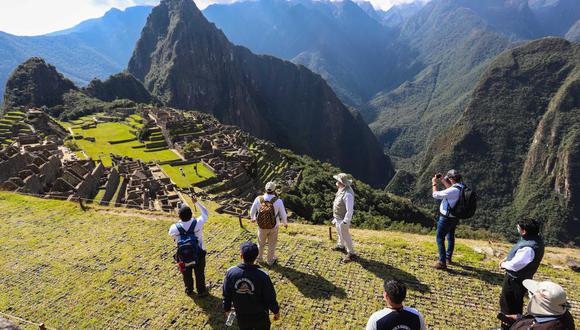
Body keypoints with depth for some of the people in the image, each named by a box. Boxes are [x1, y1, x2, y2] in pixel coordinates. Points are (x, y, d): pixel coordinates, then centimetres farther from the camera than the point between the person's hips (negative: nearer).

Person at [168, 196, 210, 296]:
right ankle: (201, 291, 38)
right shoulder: (198, 223, -29)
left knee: (187, 274, 26)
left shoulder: (175, 228, -27)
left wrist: (180, 221, 0)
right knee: (200, 273, 21)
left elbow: (171, 233, 0)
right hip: (199, 254, -1)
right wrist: (196, 202, -3)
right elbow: (205, 213, -8)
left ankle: (189, 290, 47)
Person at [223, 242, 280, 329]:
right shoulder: (262, 276, -29)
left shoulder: (231, 272, -21)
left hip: (241, 315, 2)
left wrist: (227, 308, 12)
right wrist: (276, 311, 1)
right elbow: (270, 298, -17)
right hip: (260, 315, -2)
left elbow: (226, 295, -7)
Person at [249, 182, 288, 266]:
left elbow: (252, 211, -4)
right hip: (273, 227, -1)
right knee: (272, 244, 22)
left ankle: (259, 259, 47)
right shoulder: (278, 201, -26)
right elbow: (283, 215, -13)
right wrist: (285, 223, 10)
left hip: (261, 226, 2)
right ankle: (270, 261, 41)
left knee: (261, 243, 26)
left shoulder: (258, 199, -21)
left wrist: (253, 218, 20)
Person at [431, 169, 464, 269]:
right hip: (454, 218, 9)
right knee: (450, 237, 23)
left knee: (440, 238, 0)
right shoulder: (462, 187, -4)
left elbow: (436, 195, -21)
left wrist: (434, 183, -7)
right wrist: (443, 180, 13)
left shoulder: (453, 190, -30)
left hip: (446, 218, -9)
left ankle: (442, 262, -1)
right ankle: (448, 258, 40)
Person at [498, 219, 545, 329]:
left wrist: (504, 265, -9)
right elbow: (518, 254, 9)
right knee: (516, 304, 26)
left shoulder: (528, 248, -35)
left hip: (515, 280, -9)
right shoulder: (535, 238, -4)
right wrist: (506, 259, 1)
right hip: (521, 277, 10)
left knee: (507, 304, 9)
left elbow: (515, 265, -28)